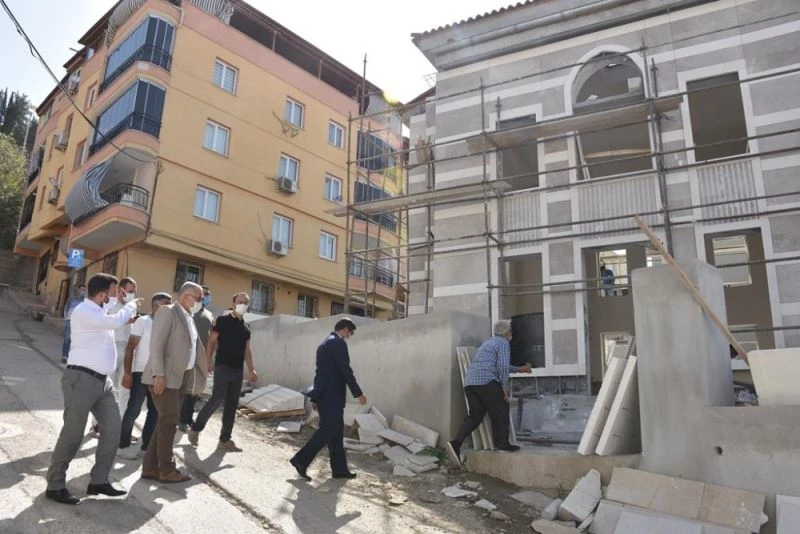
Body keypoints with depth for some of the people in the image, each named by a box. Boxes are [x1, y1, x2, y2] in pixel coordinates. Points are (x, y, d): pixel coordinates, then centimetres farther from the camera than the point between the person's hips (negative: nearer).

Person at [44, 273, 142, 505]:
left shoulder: (99, 312, 15)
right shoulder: (83, 311, -14)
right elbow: (114, 322, -26)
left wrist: (128, 316, 13)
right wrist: (131, 305, -10)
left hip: (103, 380, 9)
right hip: (81, 379, -9)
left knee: (113, 428, 7)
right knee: (72, 433, -1)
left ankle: (98, 481, 16)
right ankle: (55, 486, 13)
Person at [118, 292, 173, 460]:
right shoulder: (143, 321, -6)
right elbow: (130, 347, -8)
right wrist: (127, 372, -14)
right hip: (141, 373, -6)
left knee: (155, 411, 10)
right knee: (133, 410, 0)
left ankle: (146, 446, 21)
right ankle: (123, 445, 14)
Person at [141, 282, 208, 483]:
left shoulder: (189, 319, 18)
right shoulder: (168, 312, -8)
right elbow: (156, 344, -16)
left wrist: (203, 370, 19)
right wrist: (159, 375, -22)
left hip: (179, 378, 9)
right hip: (164, 378, -9)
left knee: (166, 422, 11)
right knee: (170, 421, -4)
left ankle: (151, 467, 20)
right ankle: (166, 470, 7)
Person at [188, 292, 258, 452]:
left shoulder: (246, 328, 15)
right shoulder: (223, 320, -1)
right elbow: (212, 341, -3)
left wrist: (251, 370, 10)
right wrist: (209, 361, -15)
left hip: (238, 370, 6)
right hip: (223, 367, -6)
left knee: (232, 405, 5)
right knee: (217, 399, -11)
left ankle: (224, 440, 12)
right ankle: (195, 428, 10)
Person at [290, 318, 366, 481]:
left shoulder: (324, 343, 18)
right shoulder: (338, 343, -11)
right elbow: (346, 370, -17)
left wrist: (316, 397, 23)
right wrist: (358, 394, -13)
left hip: (324, 394, 10)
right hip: (332, 395, -10)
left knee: (336, 432, 11)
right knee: (328, 431, -8)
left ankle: (339, 469, 14)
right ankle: (301, 460, -6)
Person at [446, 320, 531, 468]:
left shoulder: (489, 342, 30)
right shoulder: (503, 343, 3)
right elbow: (503, 366, -10)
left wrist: (518, 369, 47)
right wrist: (504, 388, -4)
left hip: (469, 381, 8)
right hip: (486, 381, -8)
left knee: (475, 415, 7)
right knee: (500, 411, 10)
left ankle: (456, 442, -9)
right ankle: (503, 443, 16)